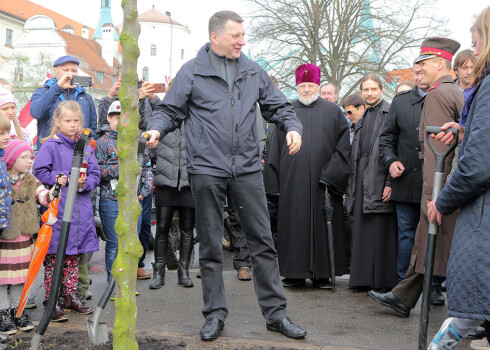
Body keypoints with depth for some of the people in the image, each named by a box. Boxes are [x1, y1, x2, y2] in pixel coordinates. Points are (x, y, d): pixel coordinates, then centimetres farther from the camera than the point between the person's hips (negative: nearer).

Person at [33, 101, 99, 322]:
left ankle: (70, 296, 24)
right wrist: (66, 179, -15)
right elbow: (40, 172, -11)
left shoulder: (85, 146, 11)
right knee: (54, 256, -2)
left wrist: (84, 183, -11)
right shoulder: (50, 146, -4)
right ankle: (51, 301, 6)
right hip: (57, 209, -5)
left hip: (80, 209, 5)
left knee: (74, 255, 13)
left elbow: (95, 175, 10)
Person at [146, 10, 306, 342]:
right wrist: (156, 129, -14)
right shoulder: (192, 72, 3)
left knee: (262, 240, 3)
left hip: (247, 168, 2)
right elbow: (170, 110, 6)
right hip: (207, 168, -2)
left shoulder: (253, 72, 11)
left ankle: (275, 311, 12)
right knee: (210, 244, 6)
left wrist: (293, 127, -3)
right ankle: (215, 313, 17)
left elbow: (278, 105, 16)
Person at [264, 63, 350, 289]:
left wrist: (331, 175, -8)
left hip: (321, 180, -1)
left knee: (321, 225, 2)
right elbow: (276, 148, 9)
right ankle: (295, 272, 11)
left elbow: (343, 146, 3)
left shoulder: (333, 112, 7)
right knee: (294, 224, 2)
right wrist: (274, 183, 2)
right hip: (293, 181, 1)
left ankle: (322, 273, 10)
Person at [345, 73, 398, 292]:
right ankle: (363, 277, 14)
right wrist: (352, 186, 15)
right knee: (361, 230, 7)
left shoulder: (390, 114, -4)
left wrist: (391, 182, -18)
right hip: (361, 179, 7)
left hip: (380, 180, -7)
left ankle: (384, 281, 3)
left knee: (382, 231, -4)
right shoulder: (362, 120, 21)